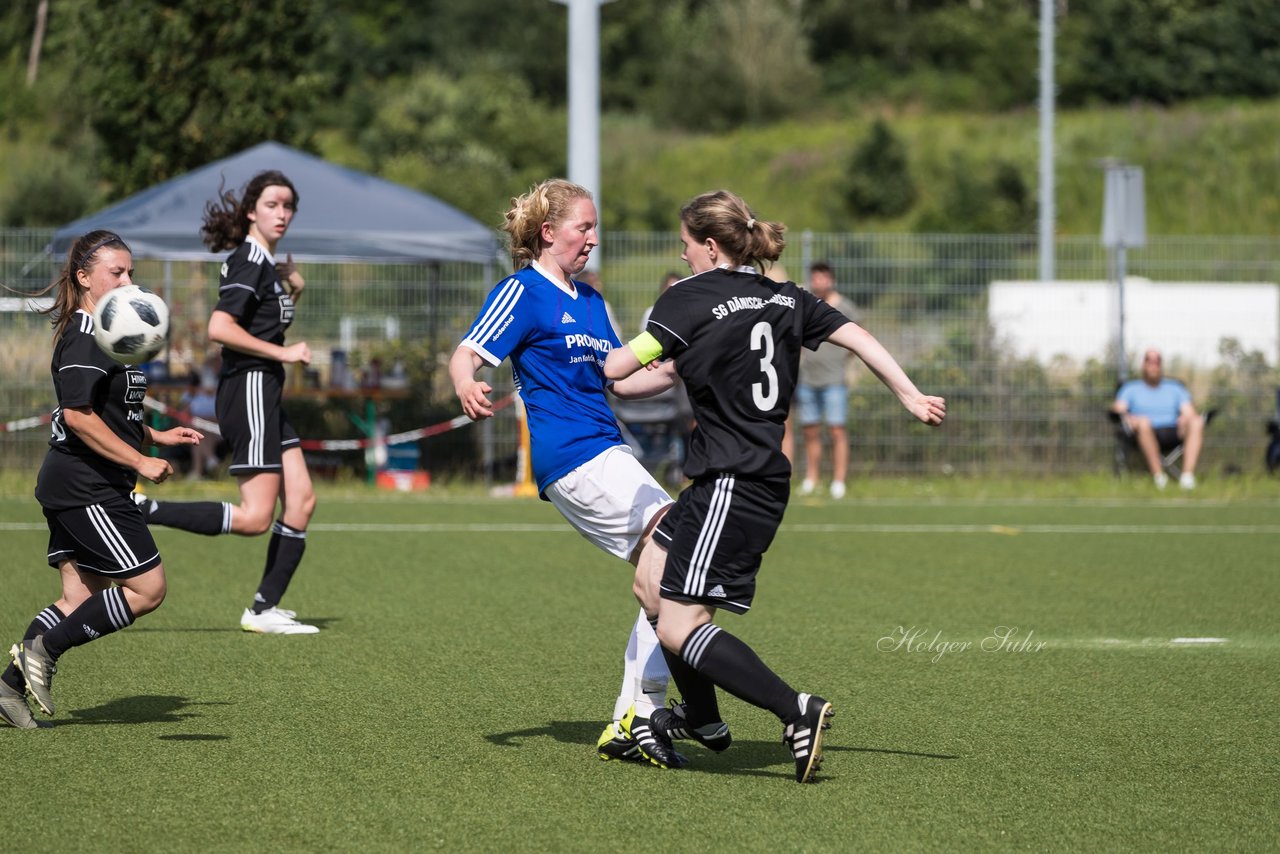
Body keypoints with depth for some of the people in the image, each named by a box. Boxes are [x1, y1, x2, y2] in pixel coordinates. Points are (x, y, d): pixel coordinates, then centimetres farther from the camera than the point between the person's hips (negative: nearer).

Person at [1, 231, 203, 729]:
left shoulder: (104, 333, 17)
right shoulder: (85, 337, -15)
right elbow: (78, 415, -23)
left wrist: (156, 436, 20)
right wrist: (140, 461, -21)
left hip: (71, 488, 10)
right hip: (87, 487, -10)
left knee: (80, 598, 10)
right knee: (147, 588, -7)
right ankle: (42, 649, -4)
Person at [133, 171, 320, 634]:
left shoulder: (265, 263, 16)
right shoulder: (250, 261, -13)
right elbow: (220, 328, -24)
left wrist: (292, 291, 11)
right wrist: (283, 353, -18)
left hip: (264, 395, 10)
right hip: (249, 389, -10)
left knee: (301, 500, 6)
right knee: (255, 517, -13)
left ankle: (264, 609, 8)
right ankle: (141, 509, -12)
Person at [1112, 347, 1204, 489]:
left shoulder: (1175, 388, 26)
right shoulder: (1131, 388, 21)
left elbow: (1190, 413, 11)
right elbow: (1118, 408, 2)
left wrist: (1186, 418, -15)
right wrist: (1128, 418, -22)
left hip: (1174, 434, 2)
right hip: (1148, 435, -2)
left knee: (1197, 422, -28)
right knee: (1143, 422, -37)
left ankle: (1188, 475, -42)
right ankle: (1158, 475, -38)